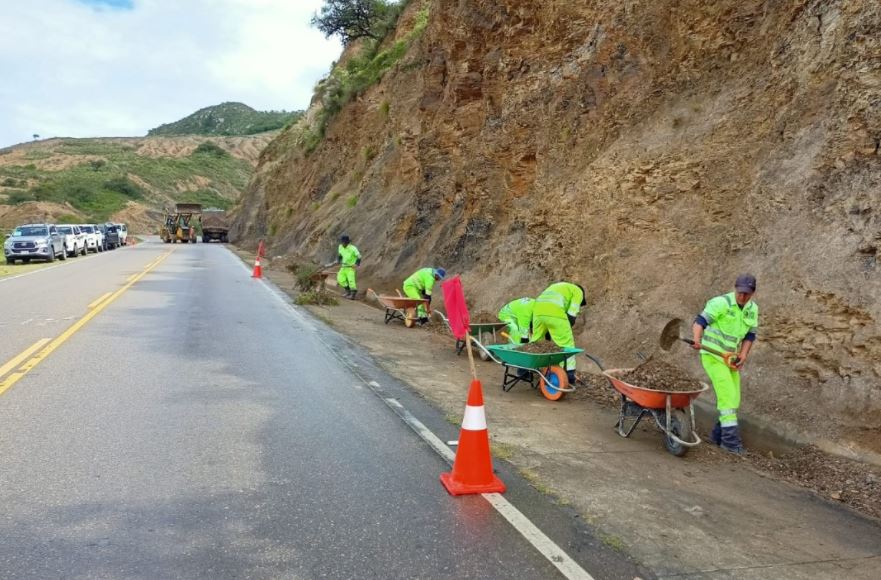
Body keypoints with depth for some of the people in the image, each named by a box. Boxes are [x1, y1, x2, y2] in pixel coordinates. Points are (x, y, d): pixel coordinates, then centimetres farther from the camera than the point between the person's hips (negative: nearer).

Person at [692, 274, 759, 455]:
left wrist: (743, 355, -4)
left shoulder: (753, 309, 5)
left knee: (734, 399, 8)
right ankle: (730, 438, -16)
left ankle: (718, 435, 21)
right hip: (712, 355, -7)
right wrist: (697, 339, -41)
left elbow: (750, 335, 10)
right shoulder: (721, 303, -16)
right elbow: (700, 321, -22)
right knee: (727, 393, -18)